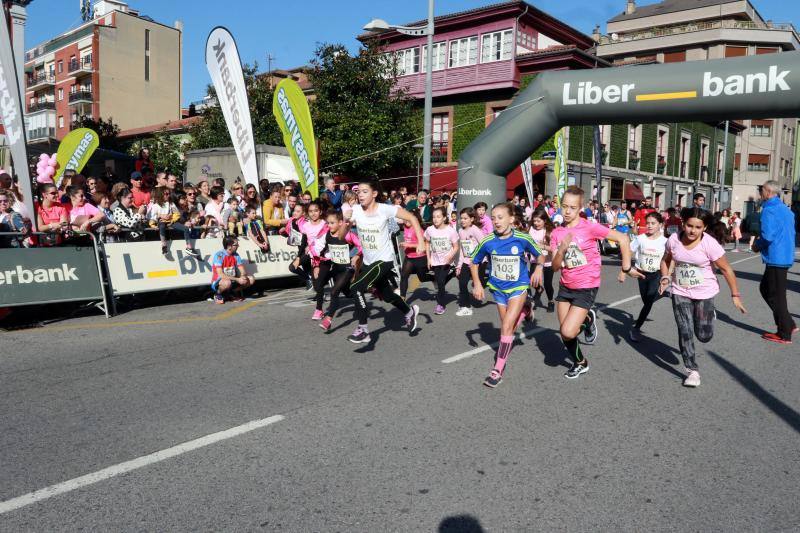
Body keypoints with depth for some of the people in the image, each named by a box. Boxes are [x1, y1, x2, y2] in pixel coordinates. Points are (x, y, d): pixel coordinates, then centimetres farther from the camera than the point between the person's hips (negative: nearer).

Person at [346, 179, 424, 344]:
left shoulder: (385, 209, -17)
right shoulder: (356, 210, -7)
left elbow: (412, 218, -8)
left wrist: (421, 242, -15)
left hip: (384, 260, -6)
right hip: (368, 261, 6)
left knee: (357, 288, -21)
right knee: (386, 294, 21)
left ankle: (363, 329, -8)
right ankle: (410, 312, 50)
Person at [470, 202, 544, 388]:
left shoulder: (522, 239, -17)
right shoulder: (487, 242, -13)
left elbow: (540, 256, 0)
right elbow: (474, 263, 3)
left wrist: (539, 268, -19)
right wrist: (477, 284, -6)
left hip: (518, 287, -3)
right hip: (498, 288, 3)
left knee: (507, 326, -14)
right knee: (506, 325, 15)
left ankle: (498, 370, -8)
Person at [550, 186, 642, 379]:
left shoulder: (589, 228, -16)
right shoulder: (557, 233, -1)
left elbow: (623, 239, -12)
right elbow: (555, 267, -3)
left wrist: (626, 268, -9)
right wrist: (562, 250, -21)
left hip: (586, 288, -5)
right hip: (565, 287, 5)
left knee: (568, 332, -16)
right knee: (564, 334, 8)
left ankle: (588, 320, 16)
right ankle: (580, 363, 35)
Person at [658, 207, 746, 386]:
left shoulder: (710, 244, -19)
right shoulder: (674, 239, -10)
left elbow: (726, 270, -12)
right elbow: (666, 260, 9)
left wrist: (735, 295, -10)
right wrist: (665, 278, -7)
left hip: (704, 293, -2)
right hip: (680, 293, 2)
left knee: (703, 336, 4)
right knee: (685, 332, -3)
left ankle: (709, 315, 39)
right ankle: (692, 371, 12)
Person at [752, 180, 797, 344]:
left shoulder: (769, 210, -15)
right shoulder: (786, 210, 14)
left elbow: (767, 236, -23)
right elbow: (790, 234, 21)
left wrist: (756, 246, -3)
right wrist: (760, 243, 17)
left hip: (775, 259, -9)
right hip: (786, 257, 9)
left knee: (776, 296, 0)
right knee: (765, 288, 19)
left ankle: (784, 334, 8)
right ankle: (788, 324, 20)